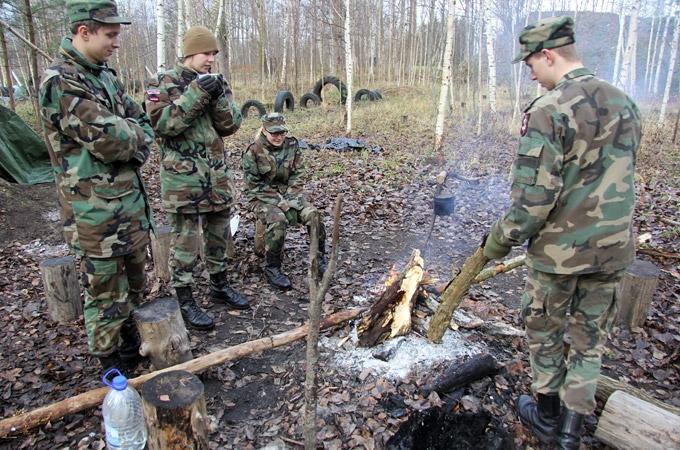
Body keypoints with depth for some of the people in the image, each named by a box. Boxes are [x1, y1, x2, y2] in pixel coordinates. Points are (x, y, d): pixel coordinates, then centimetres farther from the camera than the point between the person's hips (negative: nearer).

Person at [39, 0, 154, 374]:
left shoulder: (105, 75, 11)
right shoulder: (60, 82, -16)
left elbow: (143, 125, 11)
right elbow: (110, 139, -24)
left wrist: (129, 140, -9)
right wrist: (135, 136, -4)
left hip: (132, 200, 8)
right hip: (96, 212, -8)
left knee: (133, 283, 20)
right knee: (105, 294, 7)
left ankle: (133, 348, 39)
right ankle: (113, 368, 24)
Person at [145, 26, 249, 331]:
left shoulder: (215, 83, 11)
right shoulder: (165, 83, -4)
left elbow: (230, 125, 3)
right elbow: (161, 124, -18)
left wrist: (219, 97, -14)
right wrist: (196, 93, -23)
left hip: (217, 176, 6)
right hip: (182, 178, -6)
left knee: (219, 235, 15)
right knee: (185, 240, 1)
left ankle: (219, 286, 33)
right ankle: (184, 301, 14)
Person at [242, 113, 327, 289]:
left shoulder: (292, 145, -1)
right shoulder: (253, 152, -14)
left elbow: (297, 175, 1)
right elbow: (254, 186, -14)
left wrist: (289, 199, -13)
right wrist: (279, 202, -21)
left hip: (287, 193, 4)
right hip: (262, 198, -4)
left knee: (312, 214, -20)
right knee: (278, 220, -34)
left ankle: (320, 256, 3)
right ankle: (272, 268, -16)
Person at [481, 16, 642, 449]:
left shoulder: (549, 110, -18)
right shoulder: (625, 103, 6)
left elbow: (533, 198, -22)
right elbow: (619, 180, 13)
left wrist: (500, 240, -9)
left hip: (559, 248, -6)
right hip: (613, 248, 6)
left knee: (544, 332, 16)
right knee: (590, 339, 19)